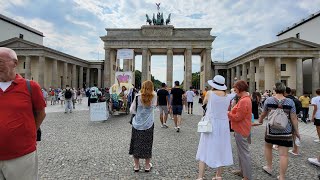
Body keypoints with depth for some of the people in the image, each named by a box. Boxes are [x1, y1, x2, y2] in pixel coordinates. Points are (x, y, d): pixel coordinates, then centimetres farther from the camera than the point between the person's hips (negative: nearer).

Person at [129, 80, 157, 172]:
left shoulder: (137, 97, -12)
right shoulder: (154, 97, -9)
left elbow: (132, 110, -5)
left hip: (137, 124, 0)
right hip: (148, 125, 1)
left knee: (136, 144, 16)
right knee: (147, 144, 15)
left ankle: (136, 165, 29)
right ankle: (147, 166, 29)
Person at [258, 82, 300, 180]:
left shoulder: (268, 100, -6)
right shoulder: (290, 102, -6)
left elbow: (263, 114, 5)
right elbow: (293, 118, -4)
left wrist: (260, 120, 26)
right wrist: (296, 131, 7)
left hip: (271, 129, 0)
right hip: (285, 131, 0)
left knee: (268, 146, 24)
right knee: (283, 154, 4)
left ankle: (269, 167, 35)